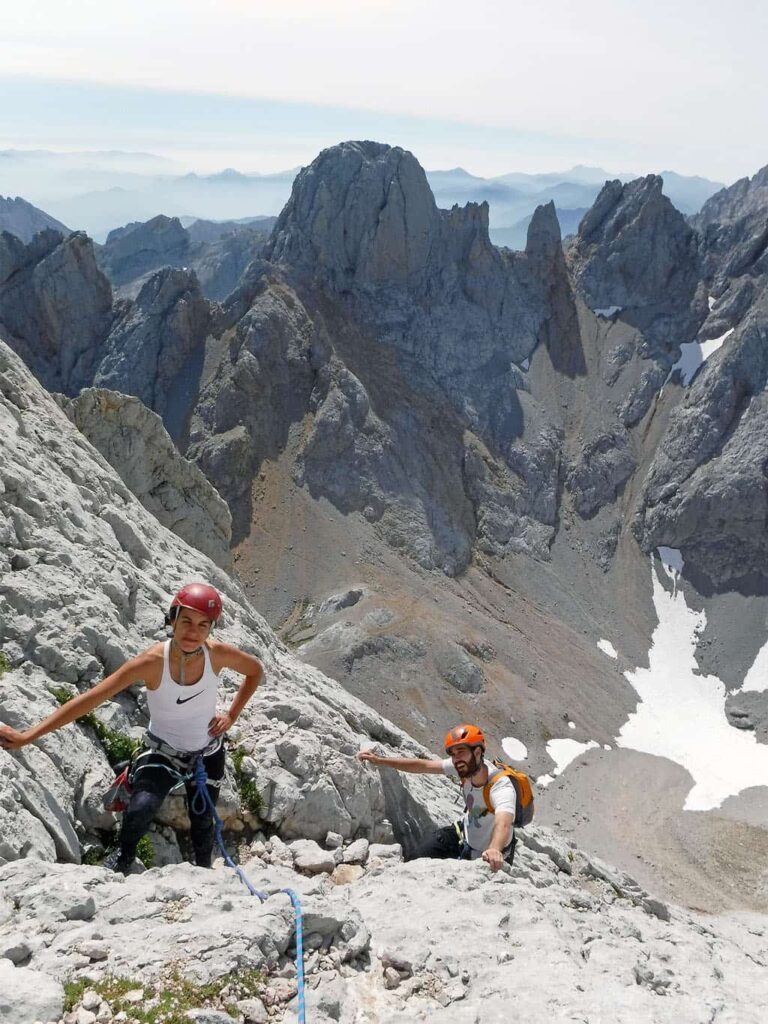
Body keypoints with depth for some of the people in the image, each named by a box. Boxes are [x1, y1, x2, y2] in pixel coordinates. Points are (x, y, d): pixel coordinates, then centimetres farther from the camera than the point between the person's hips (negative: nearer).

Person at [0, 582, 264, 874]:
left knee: (202, 822, 14)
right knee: (139, 811, -26)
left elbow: (256, 670, -1)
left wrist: (232, 714, -8)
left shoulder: (218, 653, -24)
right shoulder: (152, 661, -31)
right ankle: (121, 866, 4)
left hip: (208, 754, 2)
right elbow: (90, 698, -31)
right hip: (161, 752, -2)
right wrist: (29, 735, -34)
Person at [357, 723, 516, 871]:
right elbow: (424, 765, -10)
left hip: (489, 858, -5)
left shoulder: (501, 787, -37)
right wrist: (379, 761, -11)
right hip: (465, 834, 6)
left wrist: (494, 850, -78)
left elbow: (503, 824, -56)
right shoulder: (468, 766, -19)